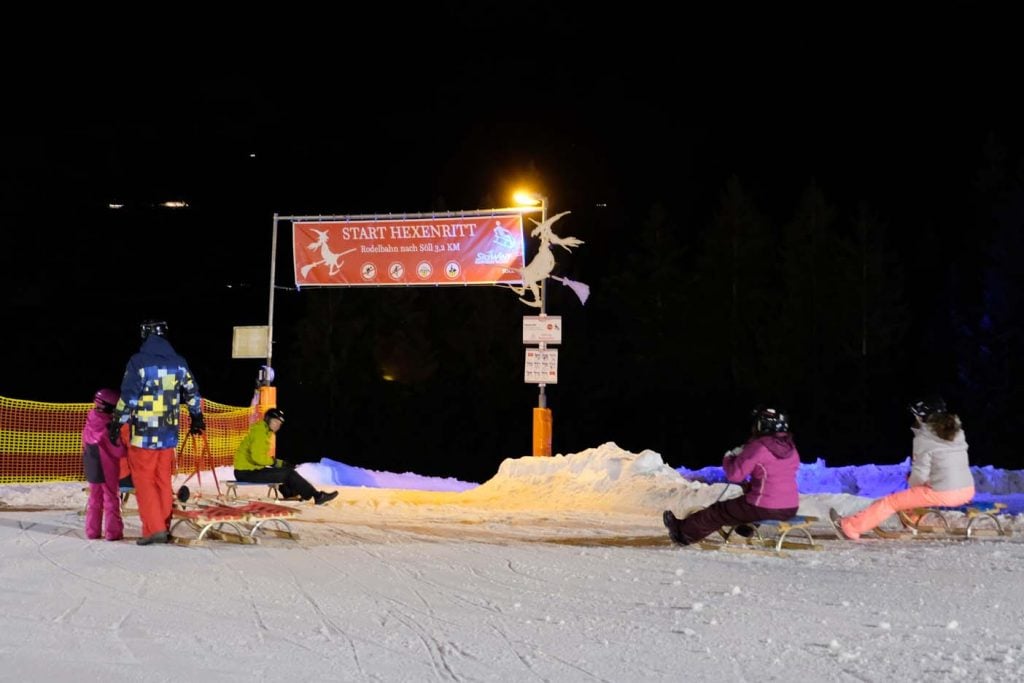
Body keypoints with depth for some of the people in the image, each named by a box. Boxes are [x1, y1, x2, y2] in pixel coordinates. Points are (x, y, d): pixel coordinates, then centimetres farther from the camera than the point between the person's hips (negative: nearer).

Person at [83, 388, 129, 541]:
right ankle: (113, 532, 4)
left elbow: (85, 447, 10)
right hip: (108, 470, -6)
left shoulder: (89, 426, 0)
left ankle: (92, 530, 17)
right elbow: (118, 450, -18)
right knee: (111, 499, 3)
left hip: (92, 469, 6)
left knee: (94, 499, 16)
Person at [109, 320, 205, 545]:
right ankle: (163, 528, 17)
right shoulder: (179, 363, 4)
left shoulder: (138, 362, -11)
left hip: (142, 434, -4)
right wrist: (197, 418, 29)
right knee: (164, 482, 13)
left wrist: (116, 424, -5)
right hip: (169, 434, 5)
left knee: (144, 482, 2)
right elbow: (192, 394, 13)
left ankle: (154, 528, -7)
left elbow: (127, 398, -14)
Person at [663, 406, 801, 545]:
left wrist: (728, 459, 9)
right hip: (791, 508, 6)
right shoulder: (790, 447, 7)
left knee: (719, 511, 13)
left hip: (764, 508, -6)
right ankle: (746, 526, 55)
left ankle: (683, 532, 28)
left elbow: (734, 475, -11)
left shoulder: (757, 447, -14)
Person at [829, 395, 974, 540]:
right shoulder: (957, 432, 11)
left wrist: (911, 483, 10)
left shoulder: (924, 439, -10)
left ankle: (849, 527, 9)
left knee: (891, 501, 5)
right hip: (968, 491, 7)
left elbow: (921, 474, -12)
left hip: (943, 494, -7)